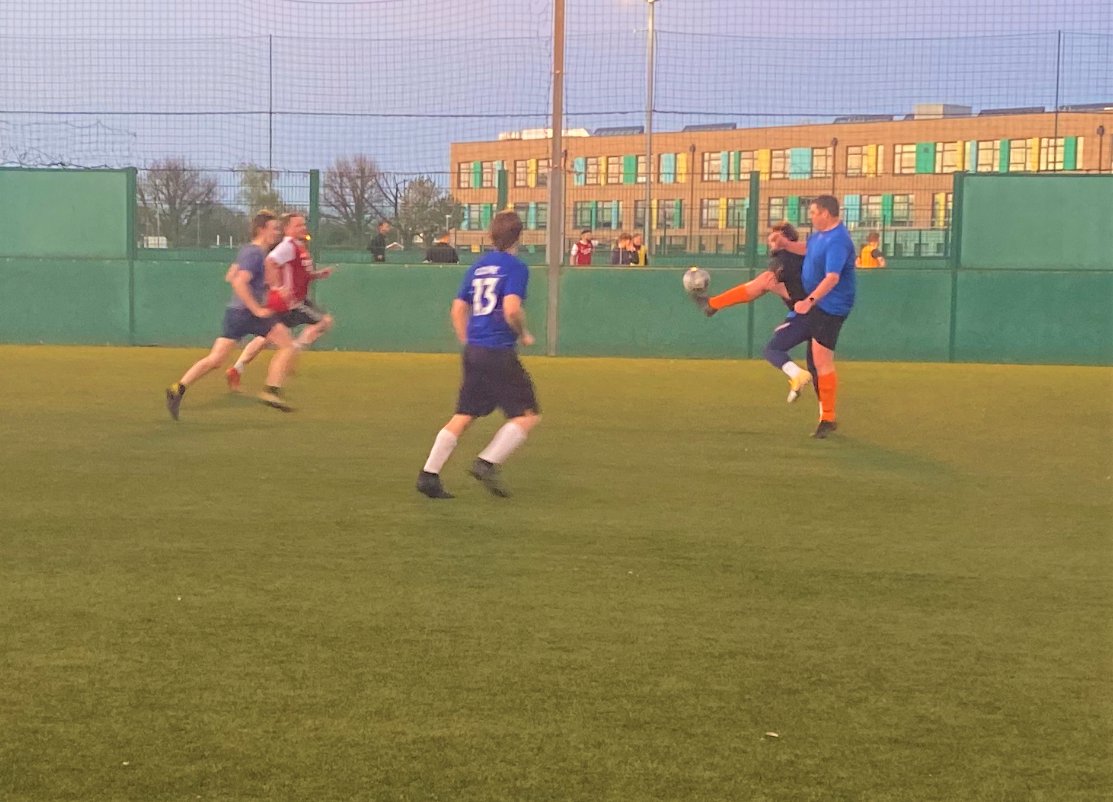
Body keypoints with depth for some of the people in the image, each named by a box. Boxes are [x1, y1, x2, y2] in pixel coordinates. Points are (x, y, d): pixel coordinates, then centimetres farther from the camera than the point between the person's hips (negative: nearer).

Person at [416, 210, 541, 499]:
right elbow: (511, 309, -21)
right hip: (500, 353, -7)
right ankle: (487, 463, -9)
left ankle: (429, 475, 9)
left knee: (463, 417, 13)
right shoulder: (516, 267, -8)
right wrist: (524, 334, -3)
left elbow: (458, 309, 15)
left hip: (473, 350, 8)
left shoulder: (477, 266, 13)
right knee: (528, 415, 1)